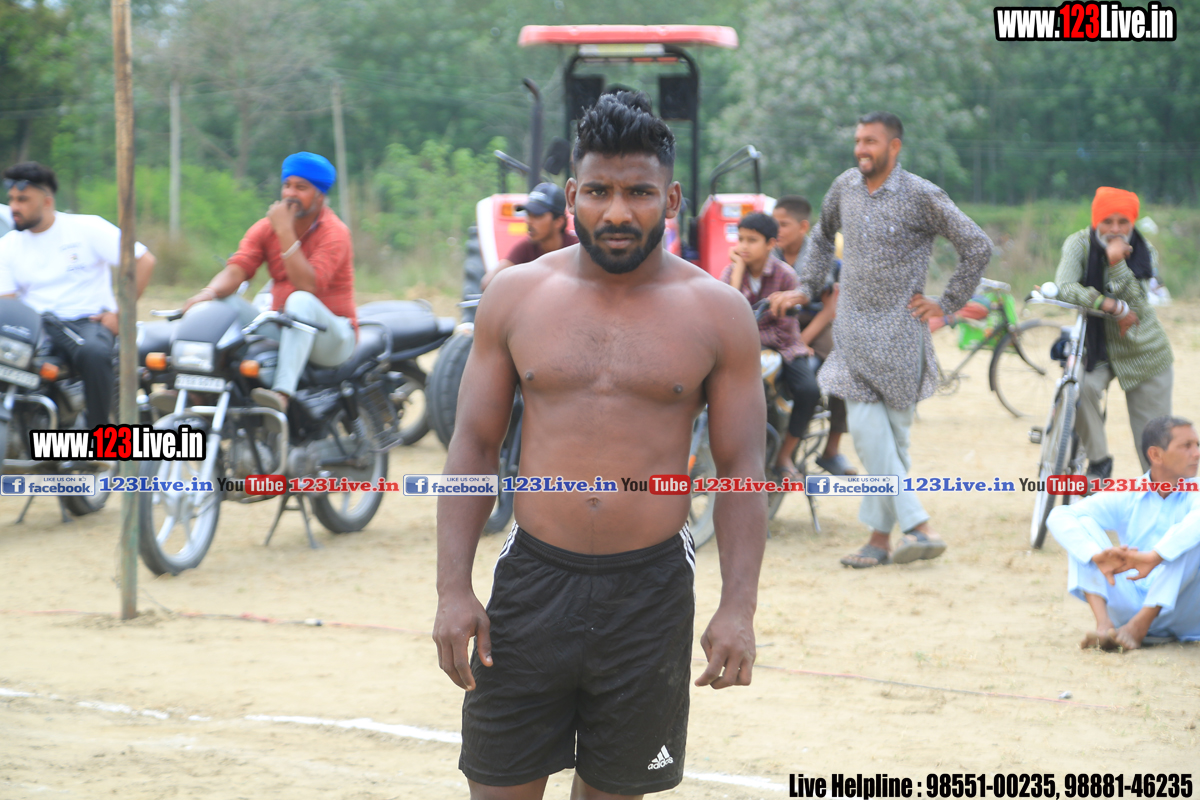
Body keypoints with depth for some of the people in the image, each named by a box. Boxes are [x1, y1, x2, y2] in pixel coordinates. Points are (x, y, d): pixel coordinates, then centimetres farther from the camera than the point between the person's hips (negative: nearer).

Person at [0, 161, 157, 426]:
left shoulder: (86, 228, 2)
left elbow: (144, 261, 0)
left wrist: (120, 313, -6)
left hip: (87, 322, -3)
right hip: (36, 329, 3)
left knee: (93, 353, -39)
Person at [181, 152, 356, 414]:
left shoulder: (335, 233, -12)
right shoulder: (266, 227, 5)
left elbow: (309, 284, -27)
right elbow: (237, 267, -10)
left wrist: (285, 233, -29)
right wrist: (210, 291, -31)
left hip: (332, 339, -6)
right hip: (280, 331, 6)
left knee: (301, 300, -36)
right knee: (223, 301, -9)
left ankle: (282, 394, -53)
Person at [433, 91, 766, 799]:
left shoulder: (718, 313, 0)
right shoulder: (516, 296, 3)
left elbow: (741, 468, 2)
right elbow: (474, 447, 6)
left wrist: (739, 609, -7)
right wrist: (453, 589, -3)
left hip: (652, 591, -1)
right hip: (533, 581, 1)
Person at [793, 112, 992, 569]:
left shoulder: (920, 196, -8)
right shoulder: (844, 188, 8)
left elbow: (977, 247, -4)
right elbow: (823, 234, 29)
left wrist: (946, 304, -3)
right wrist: (808, 285, 20)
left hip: (900, 330, -4)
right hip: (854, 330, 4)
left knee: (893, 436, 1)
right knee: (867, 431, -8)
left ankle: (880, 536, 4)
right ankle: (917, 527, -7)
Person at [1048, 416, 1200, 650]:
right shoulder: (1125, 498, 6)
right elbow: (1059, 517, -8)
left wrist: (1153, 558, -41)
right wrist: (1098, 556, -27)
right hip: (1130, 603, 2)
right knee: (1083, 525, -10)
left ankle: (1139, 626, -26)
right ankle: (1103, 624, -30)